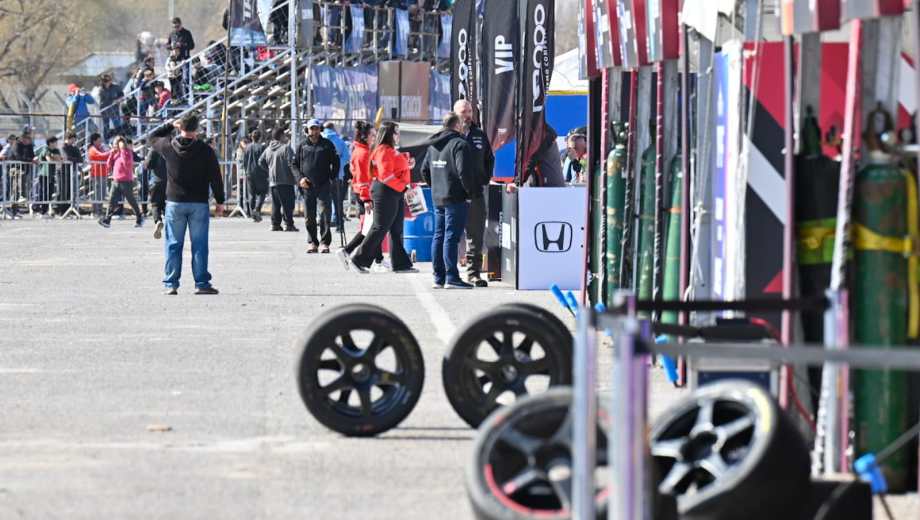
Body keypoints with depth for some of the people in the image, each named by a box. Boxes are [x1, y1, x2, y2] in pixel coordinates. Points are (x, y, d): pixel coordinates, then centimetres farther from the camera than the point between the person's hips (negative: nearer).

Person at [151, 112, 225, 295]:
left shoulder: (168, 146, -3)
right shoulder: (205, 150, -6)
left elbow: (154, 140, 20)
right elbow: (216, 177, -3)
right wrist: (219, 201, 6)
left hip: (174, 202, 1)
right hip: (199, 204, -1)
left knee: (173, 245, 7)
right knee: (199, 244, 4)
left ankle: (171, 284, 5)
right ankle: (201, 283, 2)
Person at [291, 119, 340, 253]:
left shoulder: (327, 144, 7)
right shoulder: (302, 146, 10)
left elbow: (335, 162, 10)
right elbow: (294, 164, 13)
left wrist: (332, 178, -1)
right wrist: (300, 178, -3)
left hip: (324, 186, -2)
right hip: (307, 186, 2)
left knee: (325, 215, -10)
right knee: (310, 217, 4)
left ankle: (325, 242, -7)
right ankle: (312, 242, 11)